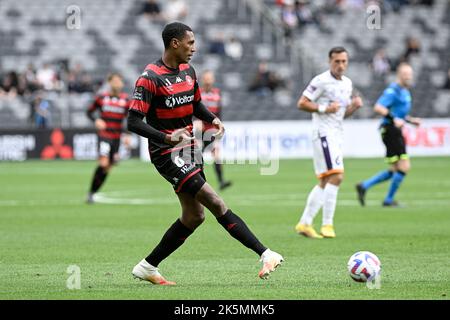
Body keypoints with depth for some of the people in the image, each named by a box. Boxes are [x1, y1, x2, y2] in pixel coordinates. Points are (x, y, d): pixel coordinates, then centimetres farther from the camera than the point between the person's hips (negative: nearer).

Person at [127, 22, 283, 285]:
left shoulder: (188, 71, 9)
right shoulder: (150, 78, -16)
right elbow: (133, 122, -18)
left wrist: (212, 118, 3)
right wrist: (167, 138, -31)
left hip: (189, 149, 9)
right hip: (167, 154, -9)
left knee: (194, 216, 9)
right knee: (215, 203, -15)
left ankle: (147, 267, 20)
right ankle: (265, 254, -18)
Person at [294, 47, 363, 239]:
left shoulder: (347, 83, 16)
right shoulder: (321, 81, -10)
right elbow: (301, 104, -11)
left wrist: (355, 106, 3)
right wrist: (324, 108, -20)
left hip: (337, 136, 9)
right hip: (324, 134, -9)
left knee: (324, 183, 9)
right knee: (336, 177, -18)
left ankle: (304, 223, 14)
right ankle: (327, 225, -17)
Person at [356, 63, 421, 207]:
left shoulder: (405, 91, 18)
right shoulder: (393, 91, -13)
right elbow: (378, 107, -23)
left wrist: (411, 120, 15)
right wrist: (394, 119, -29)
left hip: (396, 132, 10)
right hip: (390, 130, -10)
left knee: (395, 171, 11)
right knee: (404, 167, -9)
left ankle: (364, 186, 14)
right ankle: (389, 200, 2)